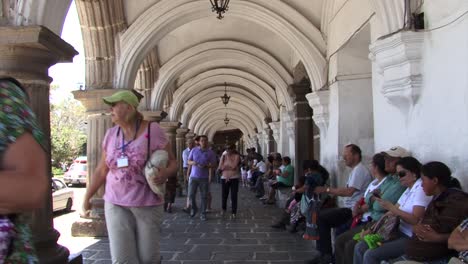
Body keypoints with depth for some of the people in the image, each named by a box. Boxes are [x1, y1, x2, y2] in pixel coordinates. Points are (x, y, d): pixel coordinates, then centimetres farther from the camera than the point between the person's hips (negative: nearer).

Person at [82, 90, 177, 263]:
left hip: (148, 205, -2)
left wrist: (166, 173, -25)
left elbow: (172, 162, -3)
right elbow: (101, 171, 12)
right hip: (116, 204, 3)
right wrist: (87, 197, 15)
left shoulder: (153, 130, -8)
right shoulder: (111, 134, 4)